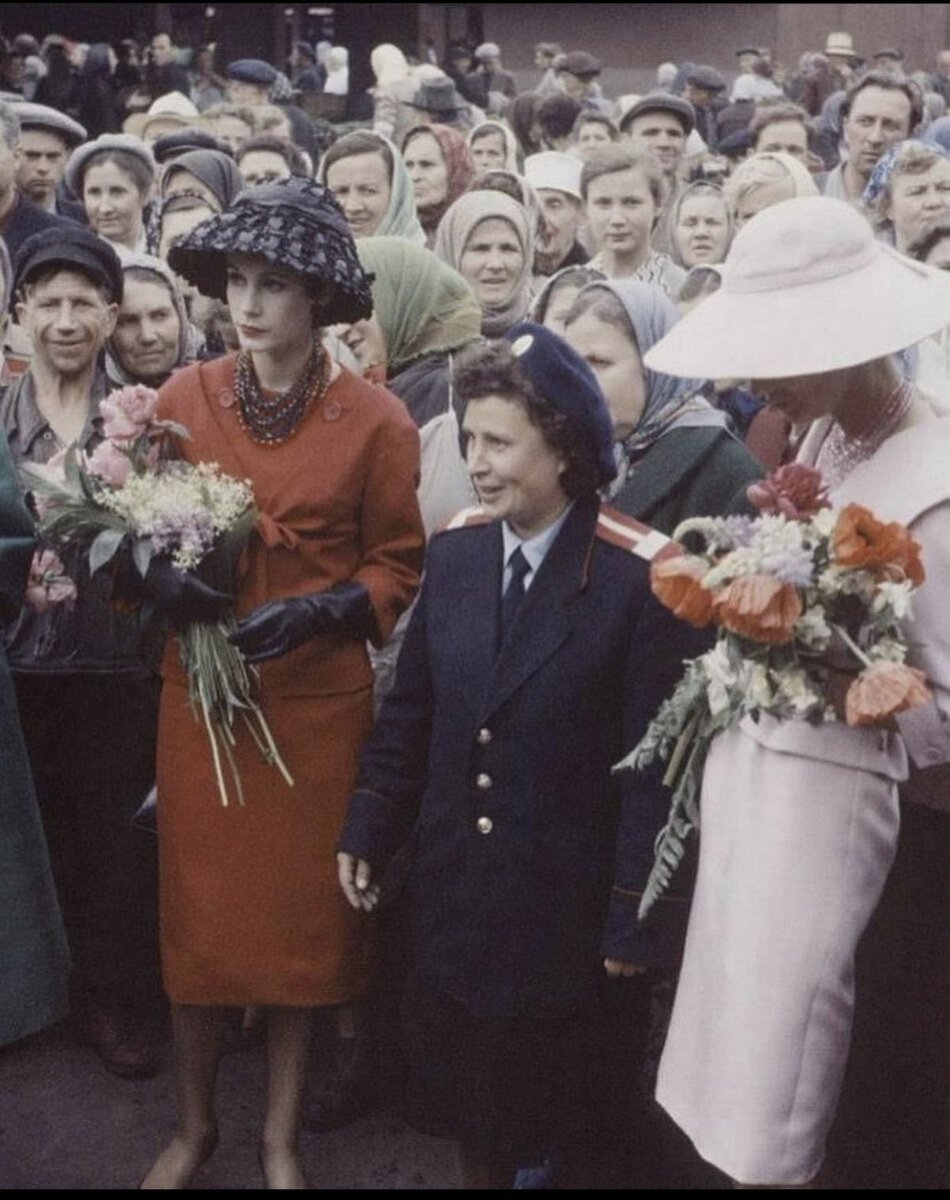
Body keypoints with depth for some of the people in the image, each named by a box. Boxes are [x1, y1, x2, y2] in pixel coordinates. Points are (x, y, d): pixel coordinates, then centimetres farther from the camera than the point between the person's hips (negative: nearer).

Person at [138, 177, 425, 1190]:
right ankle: (193, 1125, 31)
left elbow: (398, 565, 0)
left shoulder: (376, 420, -6)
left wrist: (324, 609, -17)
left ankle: (281, 1137, 29)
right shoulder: (182, 398, -1)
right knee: (197, 908, 9)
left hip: (318, 699, -1)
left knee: (300, 916, 9)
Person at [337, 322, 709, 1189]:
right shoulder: (454, 550, -1)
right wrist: (369, 831, 9)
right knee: (462, 1086, 19)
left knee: (550, 1102, 14)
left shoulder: (640, 577, -17)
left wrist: (637, 914, -12)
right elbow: (410, 711, 8)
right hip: (452, 887, 5)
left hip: (564, 902, -4)